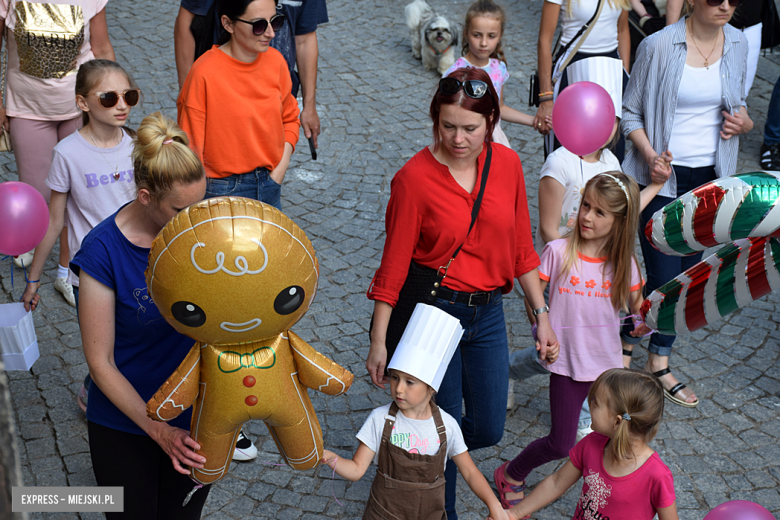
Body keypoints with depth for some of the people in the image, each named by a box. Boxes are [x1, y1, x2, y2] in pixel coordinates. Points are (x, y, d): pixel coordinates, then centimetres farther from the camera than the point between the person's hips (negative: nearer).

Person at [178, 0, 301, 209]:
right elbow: (191, 146, -11)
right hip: (223, 189, -5)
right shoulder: (204, 74, -18)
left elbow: (289, 118, 13)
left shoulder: (275, 61, -1)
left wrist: (281, 168, 1)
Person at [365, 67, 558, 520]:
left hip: (488, 312, 5)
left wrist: (543, 314, 6)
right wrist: (379, 342, -9)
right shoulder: (414, 178, -16)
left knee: (489, 429, 13)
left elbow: (521, 248, 6)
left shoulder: (507, 164, -3)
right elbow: (395, 264, -11)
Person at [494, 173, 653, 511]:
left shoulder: (624, 262, -2)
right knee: (561, 445, 1)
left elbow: (638, 307, 6)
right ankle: (511, 475, 28)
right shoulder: (559, 251, -9)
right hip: (567, 364, -2)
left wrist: (645, 323, -14)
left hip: (608, 364, 3)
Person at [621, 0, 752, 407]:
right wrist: (650, 155, -22)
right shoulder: (659, 46, -14)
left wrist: (744, 122, -6)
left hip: (709, 177, 5)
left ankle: (658, 361, 30)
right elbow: (630, 112, -6)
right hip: (663, 176, -5)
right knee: (665, 278, -3)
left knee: (688, 271, 12)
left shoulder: (737, 44, 1)